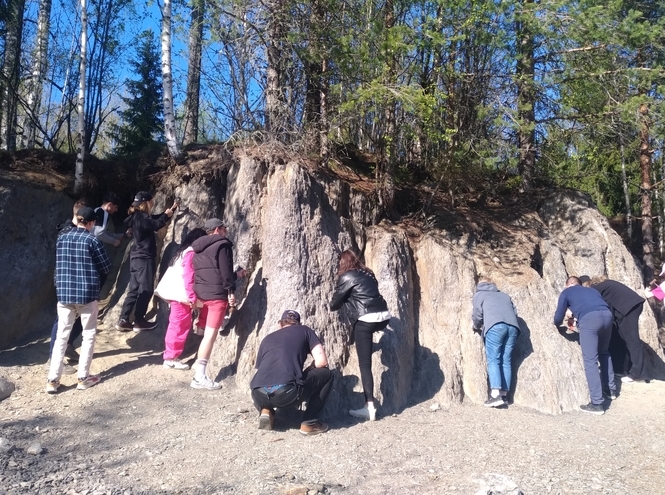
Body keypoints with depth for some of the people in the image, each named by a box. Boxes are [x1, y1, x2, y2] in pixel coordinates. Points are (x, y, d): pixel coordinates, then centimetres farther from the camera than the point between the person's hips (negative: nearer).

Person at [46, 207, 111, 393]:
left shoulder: (62, 238, 5)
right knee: (88, 334, 8)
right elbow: (105, 267, -2)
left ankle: (53, 380, 8)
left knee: (61, 335, 9)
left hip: (64, 293, 4)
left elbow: (59, 265, 17)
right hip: (87, 293, -4)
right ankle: (83, 377, 10)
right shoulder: (92, 240, -9)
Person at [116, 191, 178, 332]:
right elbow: (156, 225, -29)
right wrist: (166, 215, -13)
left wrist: (172, 209, 19)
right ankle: (139, 321, 1)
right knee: (146, 290, -3)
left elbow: (156, 218, 25)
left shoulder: (138, 216, 16)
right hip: (144, 257, -10)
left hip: (138, 257, 10)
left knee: (135, 289, 10)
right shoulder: (141, 217, -14)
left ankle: (123, 320, 9)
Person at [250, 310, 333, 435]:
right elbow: (322, 361, 11)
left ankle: (265, 410, 13)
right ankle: (309, 423, 15)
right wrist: (306, 371, 33)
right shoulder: (304, 331, 21)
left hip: (259, 395, 5)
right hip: (286, 392, -5)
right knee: (326, 374, 21)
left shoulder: (267, 338, 31)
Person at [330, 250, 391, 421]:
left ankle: (370, 408, -3)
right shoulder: (368, 274, 22)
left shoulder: (346, 277, 2)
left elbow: (334, 305, 9)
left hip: (366, 320, -7)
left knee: (365, 364, -2)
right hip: (384, 317, 7)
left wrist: (333, 303, 33)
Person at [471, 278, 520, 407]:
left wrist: (476, 326, 30)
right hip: (512, 327, 5)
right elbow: (514, 312, 23)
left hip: (495, 326, -4)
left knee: (493, 360, -6)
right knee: (506, 361, 8)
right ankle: (504, 395, 4)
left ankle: (496, 395, -17)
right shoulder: (504, 295, 35)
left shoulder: (479, 294, 22)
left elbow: (477, 314, 12)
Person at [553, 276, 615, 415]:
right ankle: (611, 388, 38)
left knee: (590, 360, -3)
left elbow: (558, 317, 21)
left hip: (589, 319, -5)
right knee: (603, 352, 29)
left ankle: (597, 404, -5)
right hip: (607, 315, 5)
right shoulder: (591, 290, 37)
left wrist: (556, 323, 45)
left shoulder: (566, 292, 24)